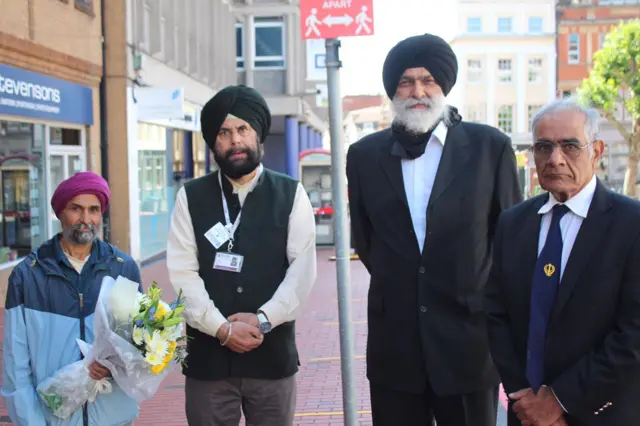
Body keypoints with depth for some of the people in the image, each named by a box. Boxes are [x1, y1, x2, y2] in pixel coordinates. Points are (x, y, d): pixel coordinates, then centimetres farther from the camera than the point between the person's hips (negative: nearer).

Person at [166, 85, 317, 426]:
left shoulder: (291, 194, 5)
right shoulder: (191, 197, 5)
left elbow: (303, 267, -3)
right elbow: (182, 272, -3)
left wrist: (264, 318, -15)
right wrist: (221, 328, -12)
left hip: (273, 353, 0)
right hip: (207, 354, 0)